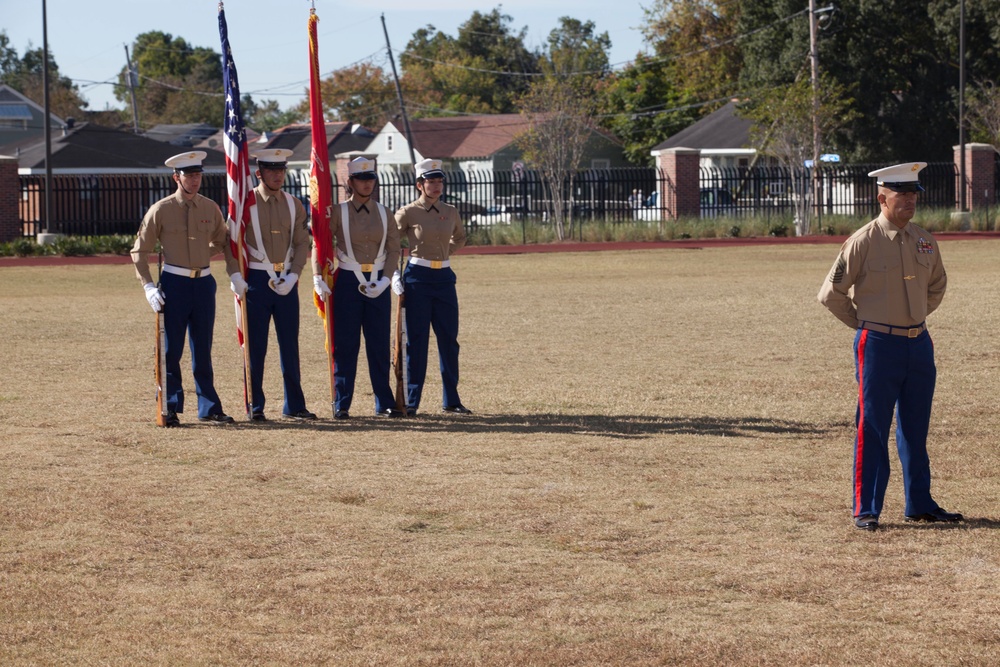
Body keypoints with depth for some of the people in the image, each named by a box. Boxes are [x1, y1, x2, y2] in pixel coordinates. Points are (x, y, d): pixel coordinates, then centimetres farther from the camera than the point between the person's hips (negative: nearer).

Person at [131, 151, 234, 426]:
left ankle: (209, 408, 14)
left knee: (203, 350, 9)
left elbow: (222, 243, 23)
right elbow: (139, 251, -1)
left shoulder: (211, 208, 5)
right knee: (171, 350, 0)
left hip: (204, 283, 3)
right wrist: (148, 286, -9)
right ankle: (171, 409, 7)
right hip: (174, 284, -3)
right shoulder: (161, 210, -4)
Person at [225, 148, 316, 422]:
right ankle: (255, 407, 6)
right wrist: (235, 277, -13)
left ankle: (294, 405, 12)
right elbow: (231, 242, -3)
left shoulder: (294, 206, 7)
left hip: (286, 282, 3)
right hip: (256, 279, -3)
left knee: (290, 344, 6)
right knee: (256, 346, 0)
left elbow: (302, 245, 5)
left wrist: (292, 276, -8)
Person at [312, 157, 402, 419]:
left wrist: (384, 280, -9)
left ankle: (384, 403, 11)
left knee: (380, 345, 4)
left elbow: (394, 249, 5)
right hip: (348, 281, -2)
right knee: (345, 345, -2)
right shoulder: (338, 212, -1)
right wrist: (318, 278, -17)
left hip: (378, 284, 2)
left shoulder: (383, 213, 6)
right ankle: (342, 404, 3)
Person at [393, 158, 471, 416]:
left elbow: (460, 237, 27)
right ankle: (412, 401, 5)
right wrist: (394, 277, -4)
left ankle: (451, 400, 14)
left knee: (449, 339, 6)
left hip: (444, 278, 4)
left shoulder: (451, 212, 7)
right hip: (417, 278, -4)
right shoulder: (408, 213, -5)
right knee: (417, 340, -2)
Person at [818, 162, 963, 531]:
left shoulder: (925, 241, 7)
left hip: (919, 344, 6)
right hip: (879, 345, -6)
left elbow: (937, 285, 26)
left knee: (916, 429, 12)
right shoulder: (863, 241, -10)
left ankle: (920, 504, 20)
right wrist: (863, 323, 0)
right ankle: (866, 510, 2)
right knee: (872, 429, -3)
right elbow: (831, 292, -5)